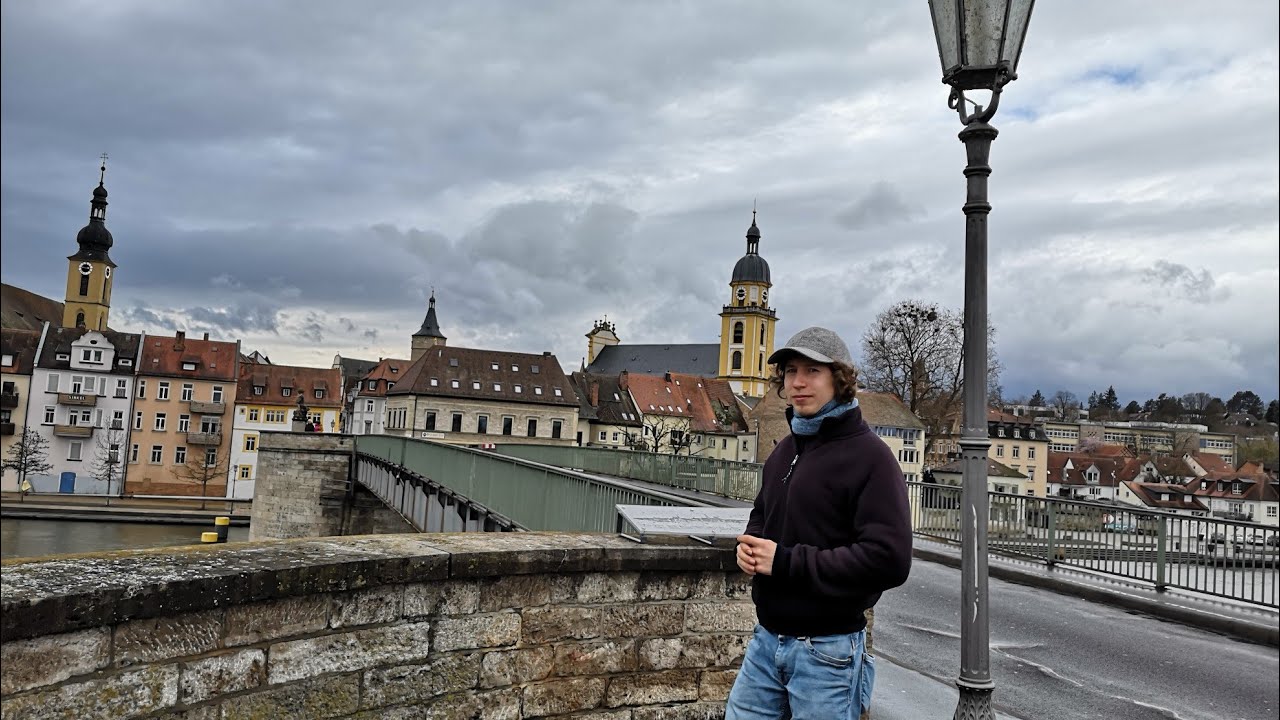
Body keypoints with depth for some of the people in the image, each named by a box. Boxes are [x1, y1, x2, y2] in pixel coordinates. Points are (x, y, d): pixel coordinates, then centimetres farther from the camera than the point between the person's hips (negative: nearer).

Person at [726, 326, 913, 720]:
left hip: (828, 652, -7)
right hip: (765, 640, 7)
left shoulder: (869, 456, -14)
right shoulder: (784, 450, 11)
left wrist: (787, 562, -21)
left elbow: (889, 560, -23)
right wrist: (750, 545, 0)